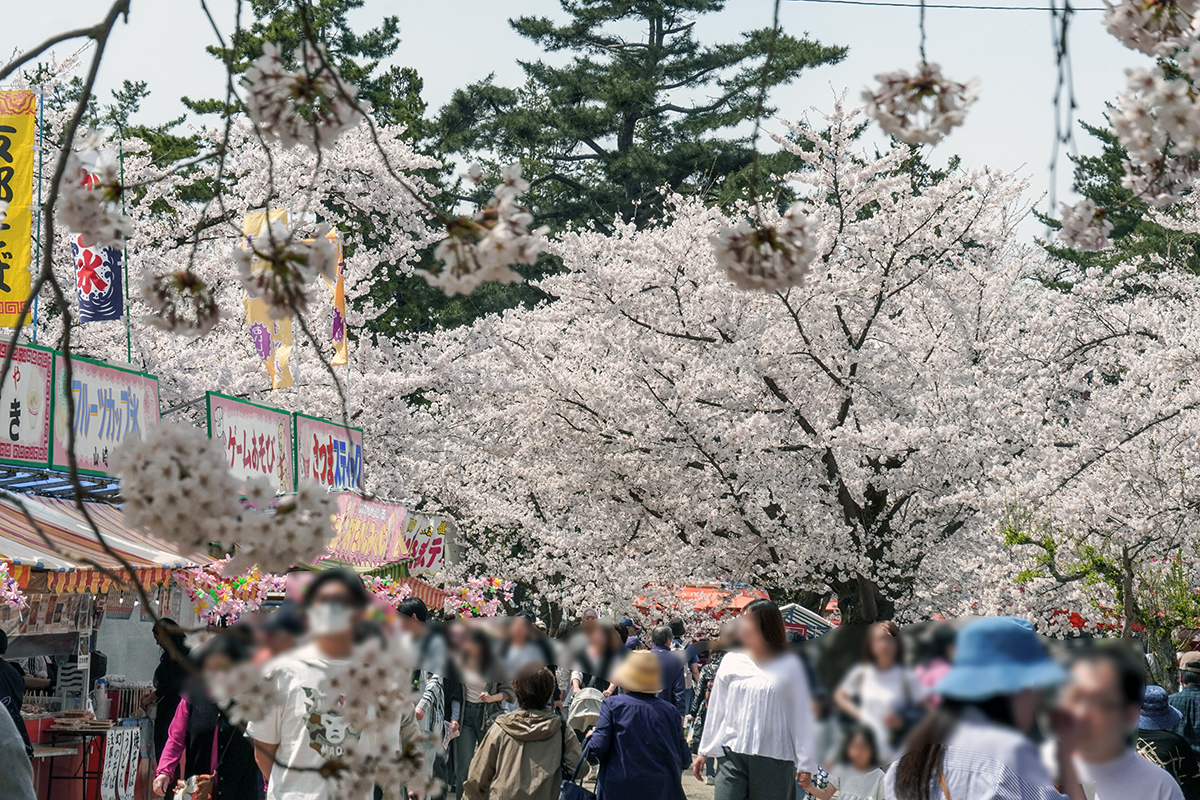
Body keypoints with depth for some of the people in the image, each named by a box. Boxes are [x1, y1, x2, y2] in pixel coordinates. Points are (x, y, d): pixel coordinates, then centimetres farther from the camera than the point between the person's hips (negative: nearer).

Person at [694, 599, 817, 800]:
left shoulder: (790, 667, -2)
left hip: (774, 759, -2)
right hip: (733, 755, 2)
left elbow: (802, 716, -1)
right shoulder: (732, 662, 5)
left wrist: (805, 763, -4)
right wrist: (704, 752, 14)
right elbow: (716, 711, 12)